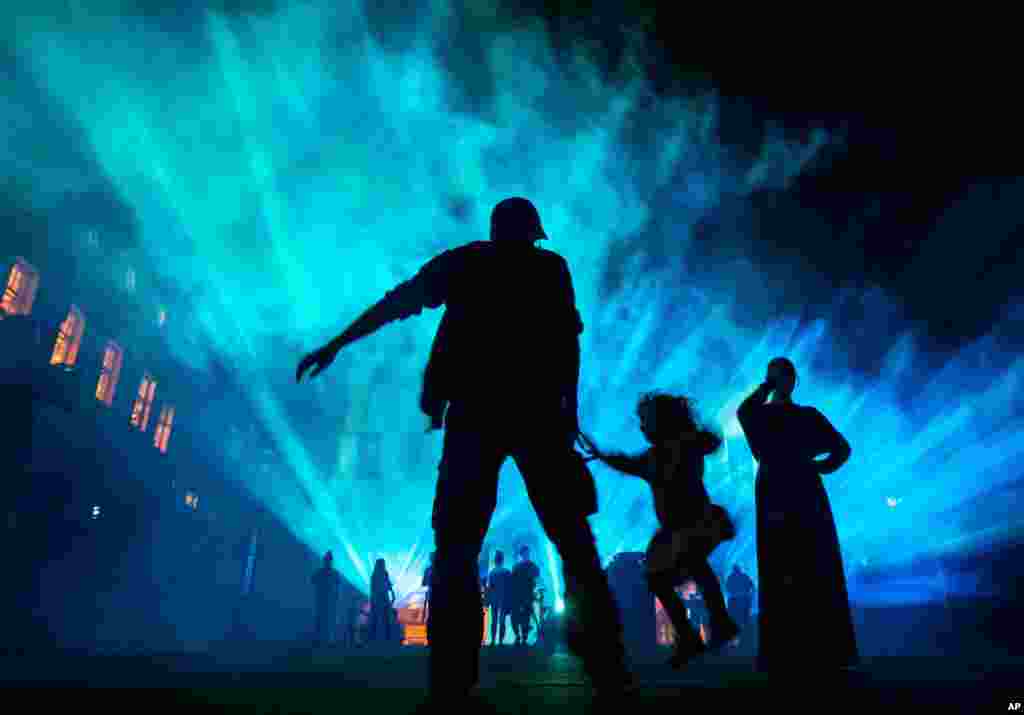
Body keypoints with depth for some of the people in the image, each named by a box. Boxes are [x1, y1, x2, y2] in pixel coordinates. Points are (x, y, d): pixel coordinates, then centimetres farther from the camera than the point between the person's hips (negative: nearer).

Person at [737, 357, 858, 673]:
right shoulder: (760, 413, 7)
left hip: (807, 495, 3)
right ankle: (784, 651, 0)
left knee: (819, 570, 2)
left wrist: (820, 467, 5)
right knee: (780, 572, -5)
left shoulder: (809, 415, 15)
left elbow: (843, 448, 21)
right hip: (775, 496, -3)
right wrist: (767, 385, -9)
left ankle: (827, 647, 9)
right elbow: (742, 413, -19)